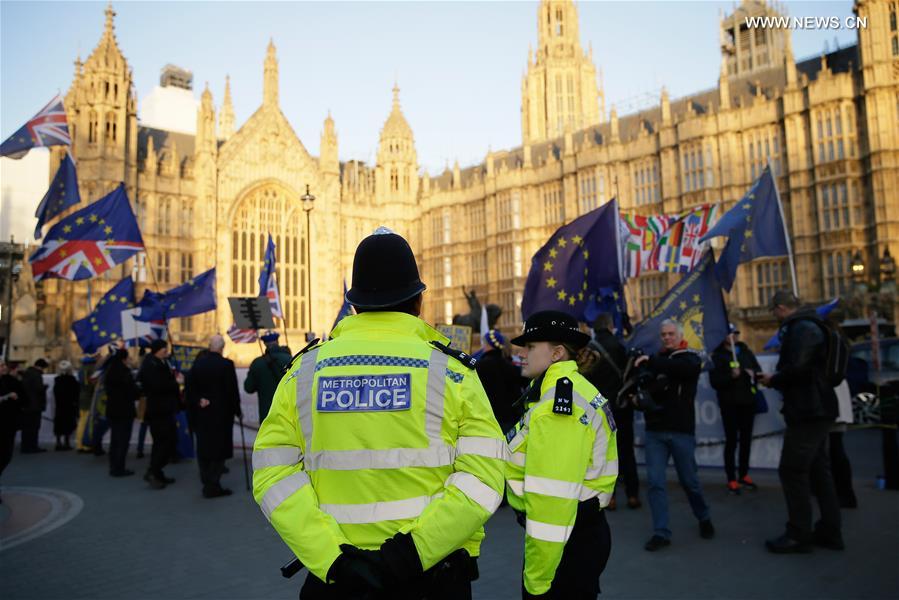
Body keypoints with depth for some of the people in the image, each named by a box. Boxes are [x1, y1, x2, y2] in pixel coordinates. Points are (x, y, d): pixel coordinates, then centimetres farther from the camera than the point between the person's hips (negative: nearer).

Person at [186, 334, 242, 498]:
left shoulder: (198, 362, 1)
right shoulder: (226, 364, -13)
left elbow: (189, 386, -1)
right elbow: (232, 390, -11)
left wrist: (197, 401, 1)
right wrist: (236, 409, 0)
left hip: (201, 413, 5)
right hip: (221, 413, -5)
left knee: (203, 448, 14)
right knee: (219, 448, 2)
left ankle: (206, 483, 20)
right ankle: (213, 486, 1)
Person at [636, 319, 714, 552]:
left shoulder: (691, 358, 0)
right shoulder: (657, 359, 11)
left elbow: (681, 368, -25)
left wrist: (651, 361, -27)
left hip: (681, 430, -3)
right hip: (654, 430, 3)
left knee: (689, 480, 11)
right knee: (655, 482, -3)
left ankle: (704, 519, 37)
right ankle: (661, 533, 5)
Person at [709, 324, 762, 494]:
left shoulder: (745, 351, 9)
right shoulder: (717, 356, -5)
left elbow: (758, 369, 15)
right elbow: (714, 382, -11)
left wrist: (754, 373, -8)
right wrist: (731, 376, -26)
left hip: (748, 401, 5)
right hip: (729, 404, -5)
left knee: (746, 439, 12)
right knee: (731, 441, -3)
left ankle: (744, 475, 24)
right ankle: (731, 479, 2)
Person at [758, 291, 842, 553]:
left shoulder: (801, 328, -16)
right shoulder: (807, 326, 17)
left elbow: (798, 367, -26)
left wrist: (773, 380, -10)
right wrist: (776, 379, 8)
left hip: (807, 411, -11)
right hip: (815, 410, 11)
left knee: (792, 470, -5)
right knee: (818, 470, 14)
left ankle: (799, 534, 2)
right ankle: (829, 531, 22)